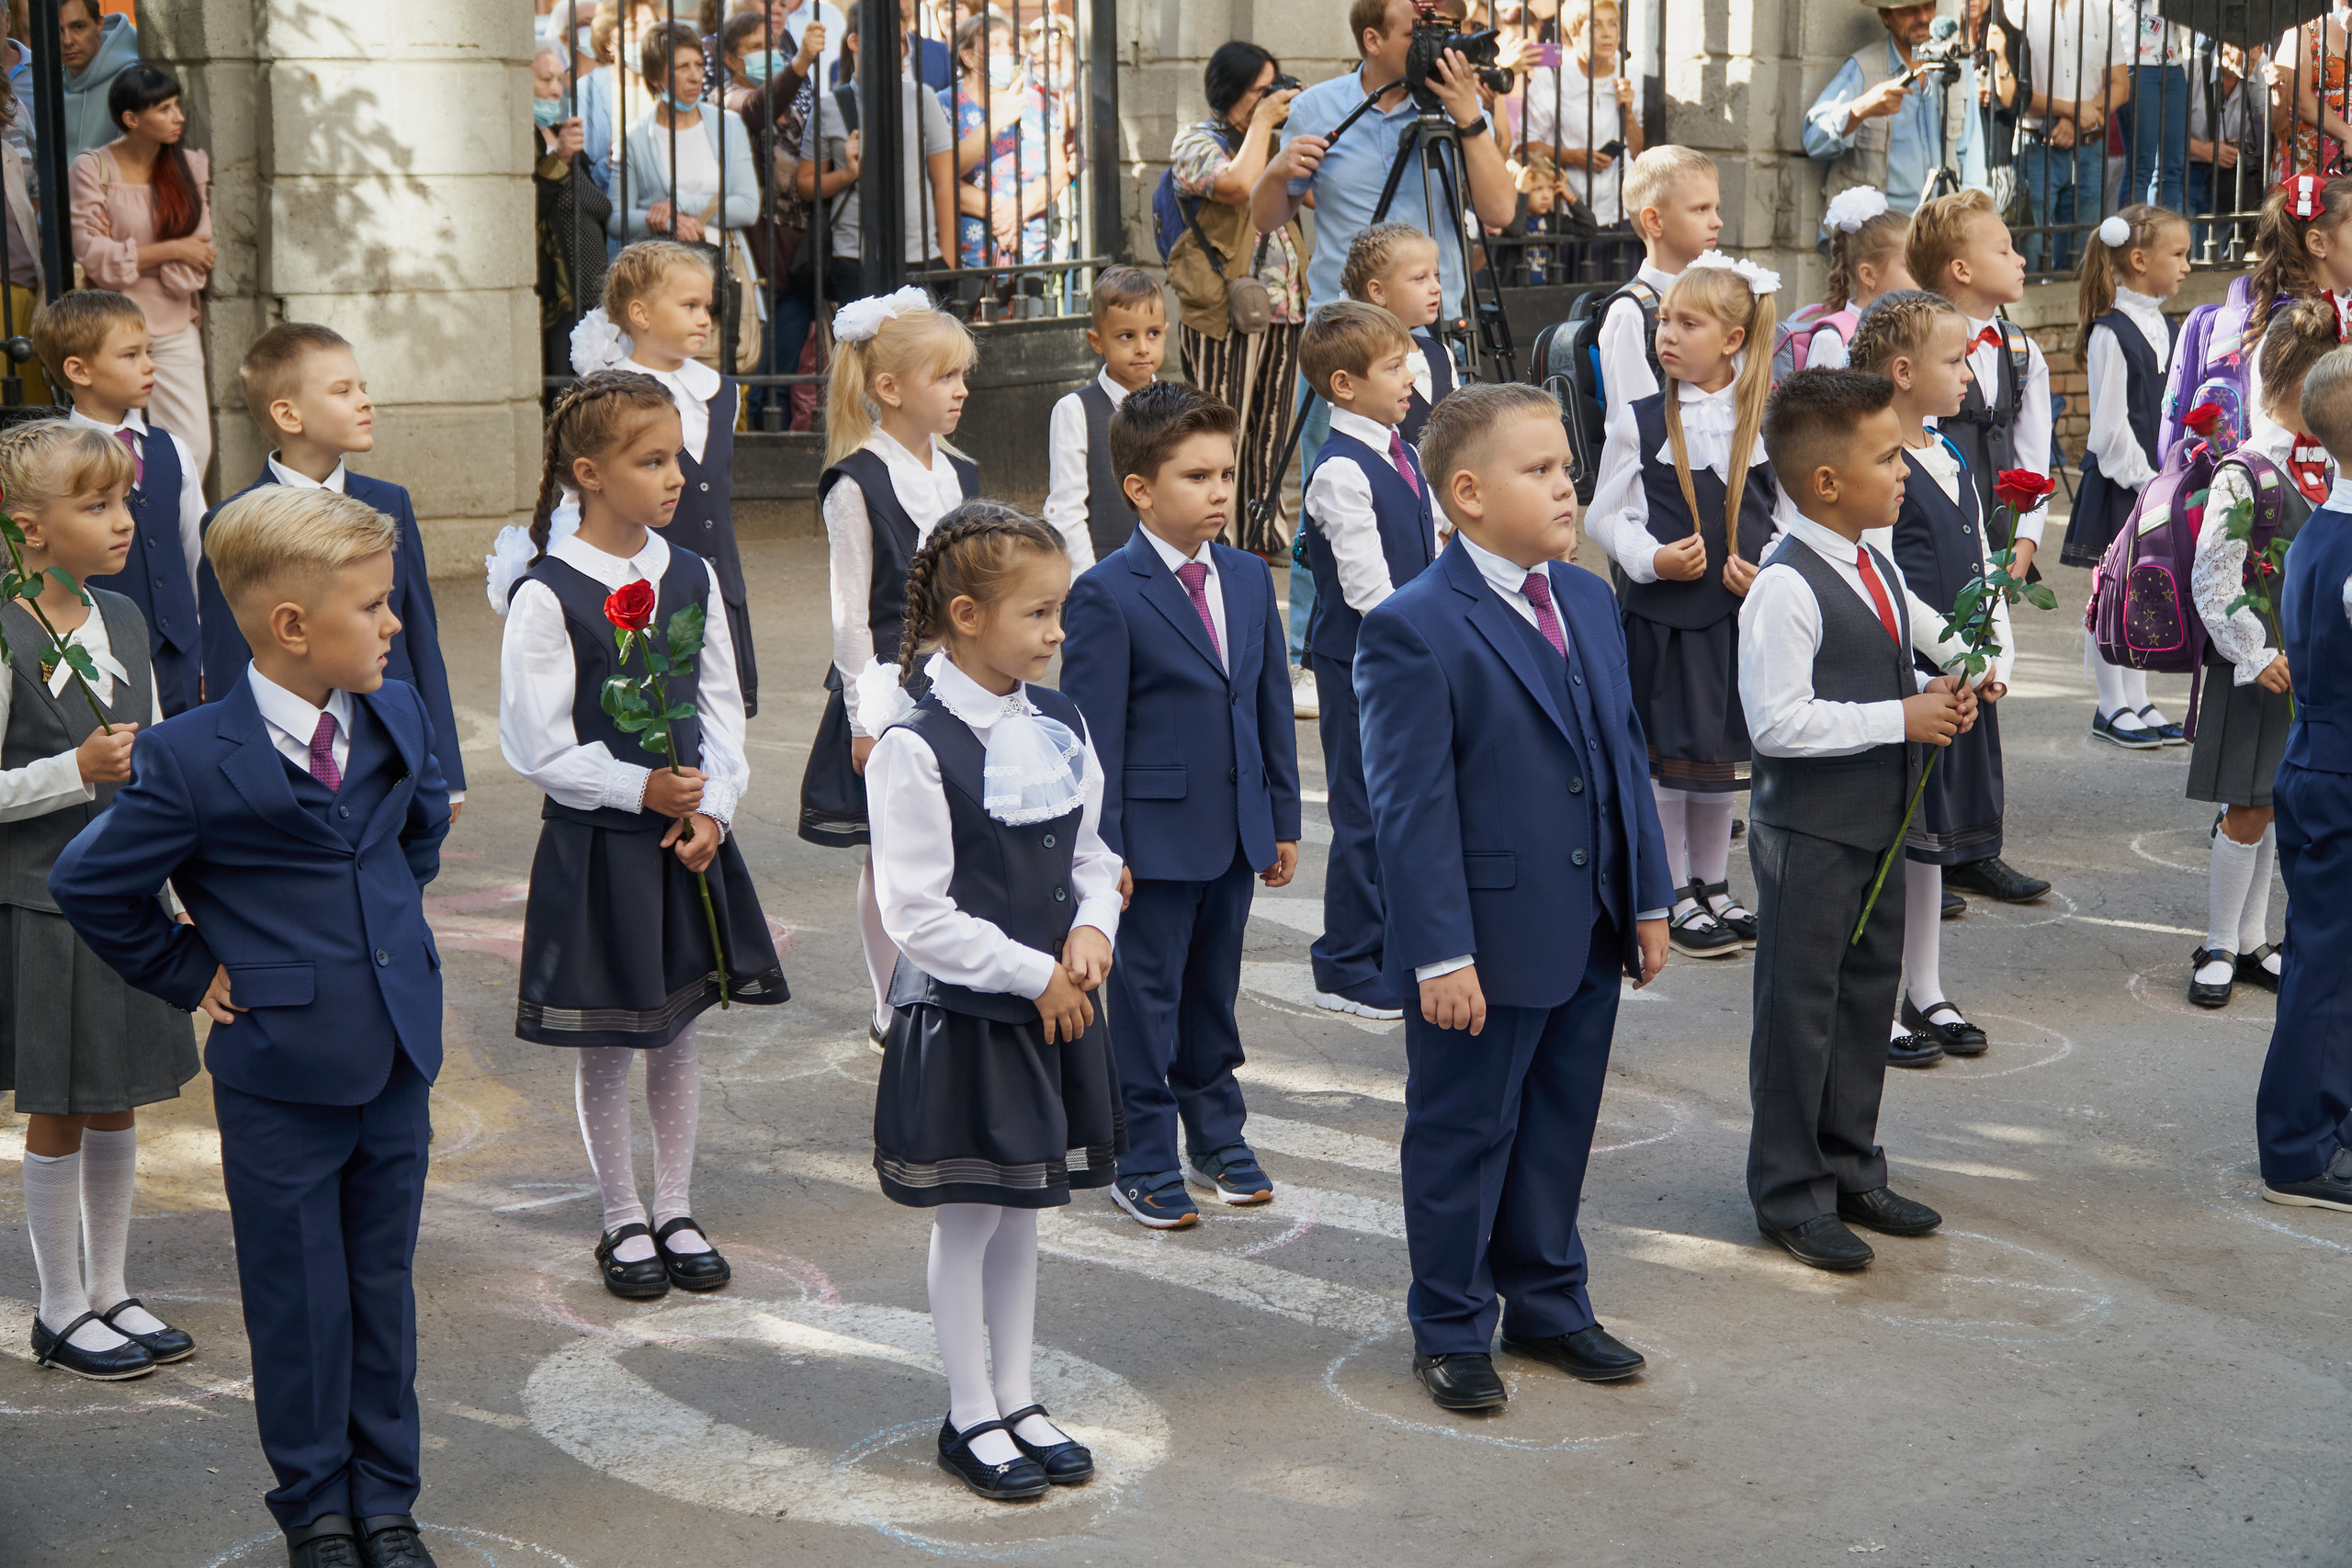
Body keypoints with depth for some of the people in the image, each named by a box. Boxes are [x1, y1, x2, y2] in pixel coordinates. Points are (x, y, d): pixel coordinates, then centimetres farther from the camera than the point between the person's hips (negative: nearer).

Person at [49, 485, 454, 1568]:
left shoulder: (400, 718, 0)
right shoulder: (193, 762, -17)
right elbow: (89, 885, -6)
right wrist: (188, 976, -2)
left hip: (397, 1057, 5)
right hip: (280, 1073, -4)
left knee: (384, 1287, 14)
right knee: (300, 1304, 7)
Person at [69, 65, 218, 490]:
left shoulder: (192, 167, 3)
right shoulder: (91, 169, -6)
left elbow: (199, 258, -4)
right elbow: (91, 255, -14)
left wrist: (124, 253, -12)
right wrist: (172, 251, -12)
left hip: (175, 329, 3)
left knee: (195, 446, -5)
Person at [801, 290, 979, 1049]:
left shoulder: (959, 476, 9)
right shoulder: (857, 485, -11)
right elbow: (851, 613, -11)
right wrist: (866, 714, -12)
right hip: (887, 691, -6)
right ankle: (893, 1008, 15)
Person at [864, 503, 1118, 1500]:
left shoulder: (1060, 725, 4)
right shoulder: (917, 747, -17)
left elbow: (1091, 853, 13)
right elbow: (915, 913, -18)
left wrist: (1092, 930, -6)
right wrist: (1033, 973, -15)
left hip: (1054, 1005, 6)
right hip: (960, 1016, -6)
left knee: (1023, 1211, 17)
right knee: (967, 1218, 6)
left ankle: (1018, 1399, 30)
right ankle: (971, 1419, 20)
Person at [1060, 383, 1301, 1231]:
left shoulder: (1250, 579, 8)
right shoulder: (1106, 596, -12)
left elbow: (1273, 706, 13)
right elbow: (1094, 731, -12)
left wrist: (1282, 819, 13)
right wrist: (1103, 846, -13)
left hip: (1236, 832, 6)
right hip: (1154, 838, -6)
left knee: (1214, 994, 17)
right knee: (1145, 1000, 3)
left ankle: (1216, 1138, 31)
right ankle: (1143, 1161, 14)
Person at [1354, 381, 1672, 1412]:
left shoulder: (1589, 601, 9)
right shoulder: (1412, 630, -15)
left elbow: (1625, 757, 13)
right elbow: (1412, 809, -17)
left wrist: (1648, 899, 11)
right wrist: (1440, 955, -19)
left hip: (1588, 937, 7)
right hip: (1486, 946, -7)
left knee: (1559, 1130, 19)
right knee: (1463, 1136, 8)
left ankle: (1546, 1304, 35)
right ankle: (1451, 1329, 24)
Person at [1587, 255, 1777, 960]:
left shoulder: (1764, 421, 3)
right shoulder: (1638, 421, -3)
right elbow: (1606, 515, -1)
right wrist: (1652, 558, -16)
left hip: (1739, 611, 3)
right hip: (1660, 613, -3)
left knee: (1725, 753, 12)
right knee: (1666, 756, 2)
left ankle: (1713, 888, 28)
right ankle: (1675, 898, 14)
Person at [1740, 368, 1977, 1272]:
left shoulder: (1878, 571, 10)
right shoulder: (1786, 587, -20)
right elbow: (1778, 721, -25)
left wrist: (1937, 694, 1)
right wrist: (1900, 718, -21)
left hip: (1877, 823, 9)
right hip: (1809, 833, -9)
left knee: (1868, 996, 17)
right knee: (1800, 1009, 2)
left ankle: (1850, 1171, 32)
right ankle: (1790, 1194, 14)